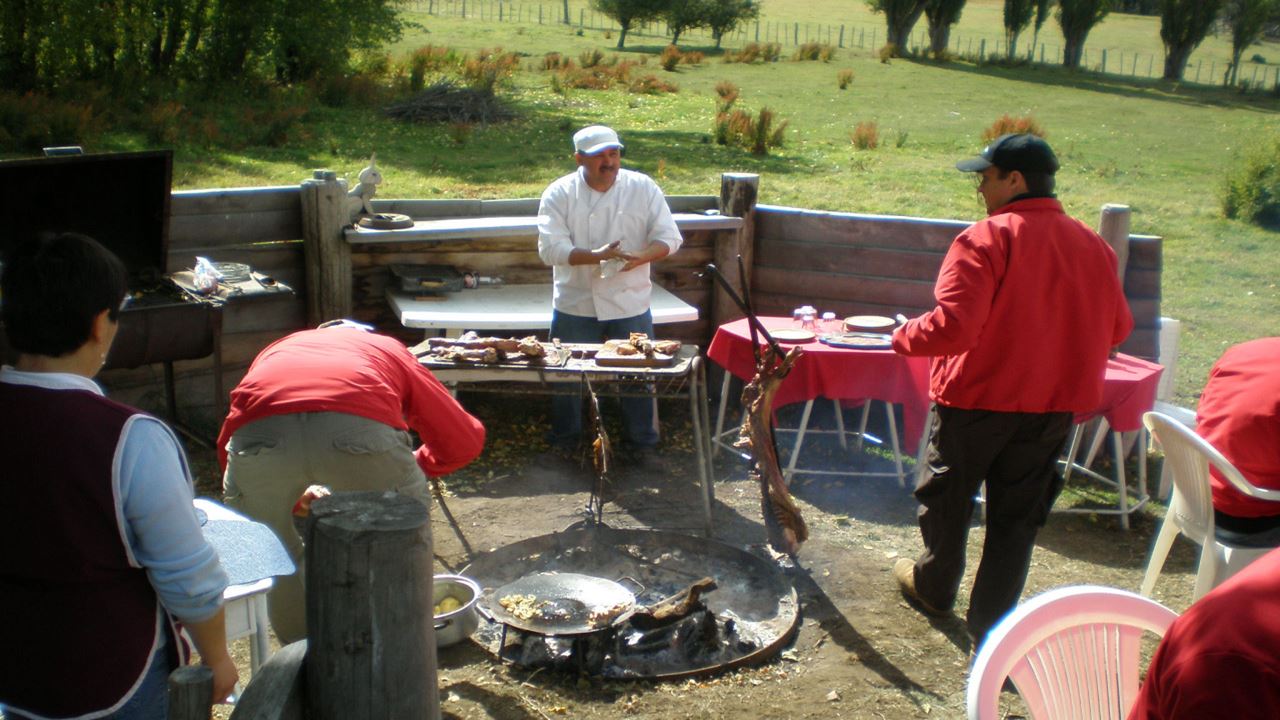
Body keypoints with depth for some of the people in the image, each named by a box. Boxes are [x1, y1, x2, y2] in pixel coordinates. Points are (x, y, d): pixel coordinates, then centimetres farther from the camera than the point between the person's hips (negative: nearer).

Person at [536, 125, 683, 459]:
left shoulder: (643, 188, -2)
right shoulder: (559, 194, -6)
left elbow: (669, 238, -2)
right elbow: (550, 248, -15)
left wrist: (642, 257, -23)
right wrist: (596, 256, -27)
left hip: (630, 305, 1)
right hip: (575, 304, 0)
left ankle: (642, 441, 25)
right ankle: (565, 441, 29)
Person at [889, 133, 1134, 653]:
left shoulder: (986, 239, -17)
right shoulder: (1091, 245, 2)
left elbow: (953, 325, -25)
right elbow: (1117, 327, 10)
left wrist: (904, 337, -7)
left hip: (978, 396, -4)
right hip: (1053, 405, 4)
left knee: (947, 498, 20)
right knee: (1015, 519, 12)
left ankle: (935, 586, 41)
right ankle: (992, 633, 13)